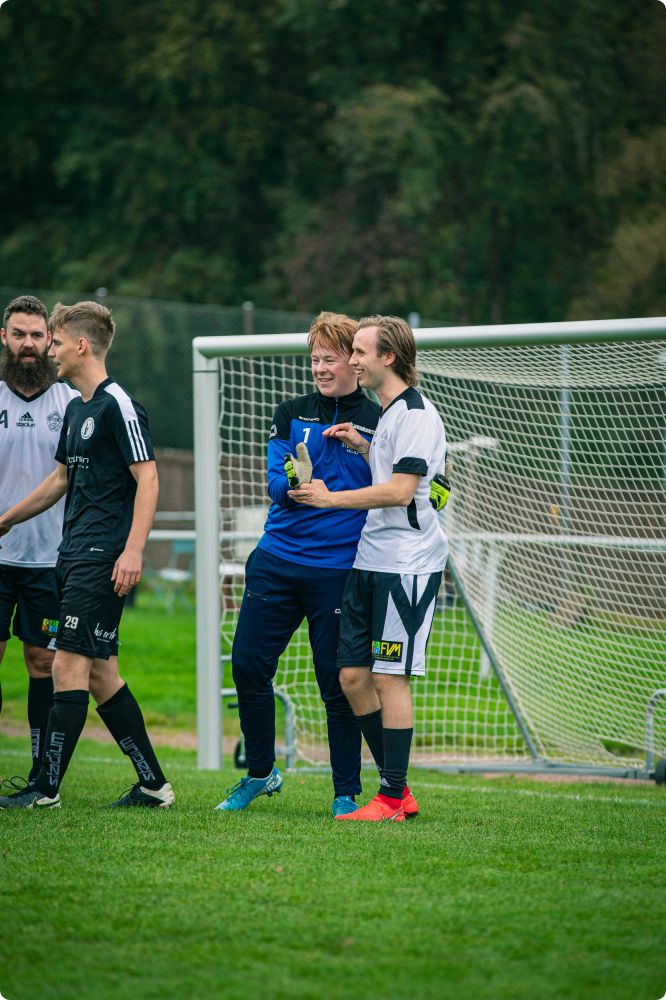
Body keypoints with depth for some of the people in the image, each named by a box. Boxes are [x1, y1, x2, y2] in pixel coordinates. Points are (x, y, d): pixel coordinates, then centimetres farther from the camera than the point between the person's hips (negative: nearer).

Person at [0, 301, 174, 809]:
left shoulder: (118, 405, -11)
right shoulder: (76, 408, 17)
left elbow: (147, 478, -16)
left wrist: (133, 550, -24)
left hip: (103, 559, -9)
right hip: (74, 557, 9)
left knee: (70, 665, -9)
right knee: (100, 672, 8)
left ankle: (47, 787, -7)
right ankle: (154, 783, 13)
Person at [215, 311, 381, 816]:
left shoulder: (377, 423, 0)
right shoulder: (292, 414, 9)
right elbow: (276, 480, 1)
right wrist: (292, 485, -23)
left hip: (338, 571, -3)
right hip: (277, 560, 4)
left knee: (337, 681, -1)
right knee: (248, 664, 2)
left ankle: (346, 793, 11)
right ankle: (260, 773, 21)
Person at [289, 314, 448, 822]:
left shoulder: (416, 414, -13)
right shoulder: (389, 412, 18)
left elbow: (401, 490, -20)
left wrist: (331, 498, -14)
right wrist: (361, 447, 14)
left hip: (407, 565, -10)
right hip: (371, 561, 10)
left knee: (389, 678, -8)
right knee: (352, 675, 7)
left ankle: (392, 799, -3)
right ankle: (398, 790, 14)